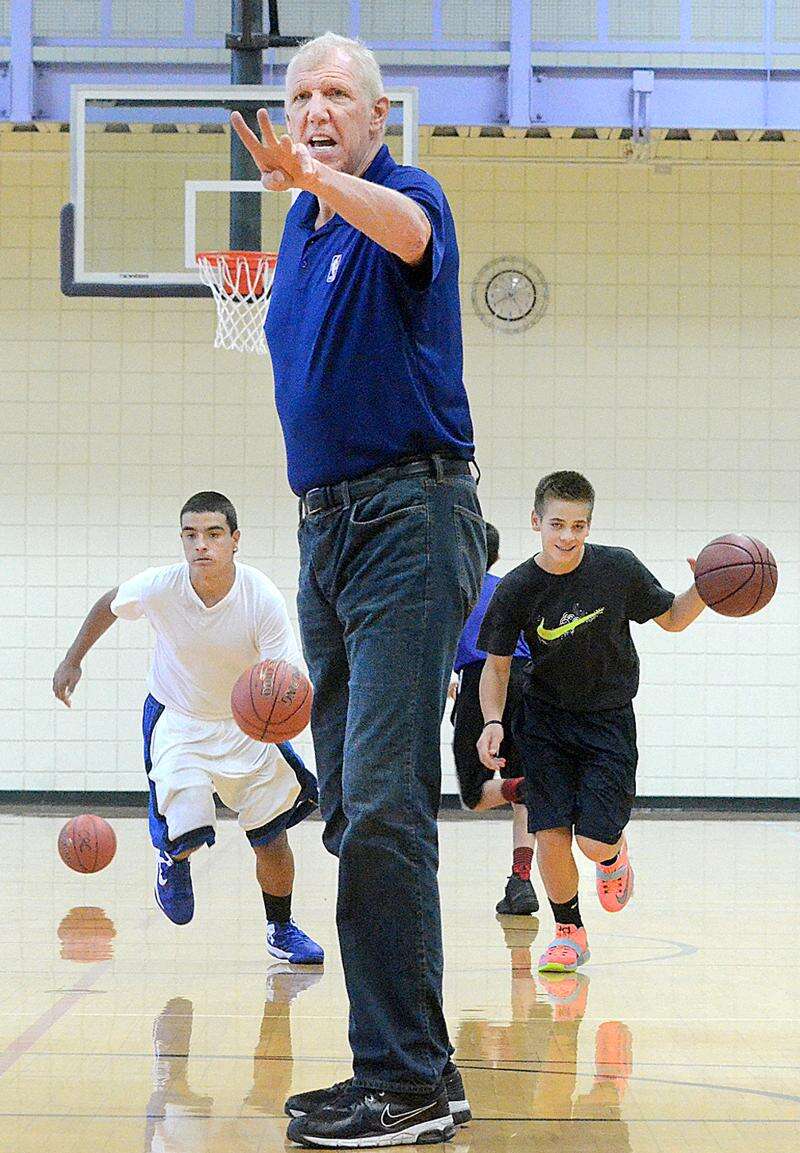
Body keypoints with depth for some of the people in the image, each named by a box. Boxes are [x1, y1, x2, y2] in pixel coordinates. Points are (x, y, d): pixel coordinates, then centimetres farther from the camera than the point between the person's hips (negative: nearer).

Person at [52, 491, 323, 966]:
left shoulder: (262, 598, -26)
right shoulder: (160, 587, -24)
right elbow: (109, 605, -1)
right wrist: (73, 660, 5)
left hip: (246, 724, 1)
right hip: (177, 719, -1)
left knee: (272, 836, -1)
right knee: (187, 833, -18)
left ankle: (281, 928, 25)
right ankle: (174, 858, 21)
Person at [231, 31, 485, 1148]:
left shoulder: (407, 195, -8)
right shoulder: (301, 226, 16)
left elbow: (406, 230, -34)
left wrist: (314, 176, -51)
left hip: (409, 520, -9)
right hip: (325, 523, 9)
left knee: (382, 801, -16)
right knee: (353, 809, 9)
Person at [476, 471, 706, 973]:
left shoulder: (619, 568, -13)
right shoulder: (516, 590, -13)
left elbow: (671, 619, 2)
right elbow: (497, 664, -1)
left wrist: (703, 590, -17)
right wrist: (493, 722, -16)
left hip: (609, 719, -1)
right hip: (546, 719, 1)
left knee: (595, 842, -11)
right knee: (550, 834, -9)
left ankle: (614, 855, 27)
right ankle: (569, 932, 15)